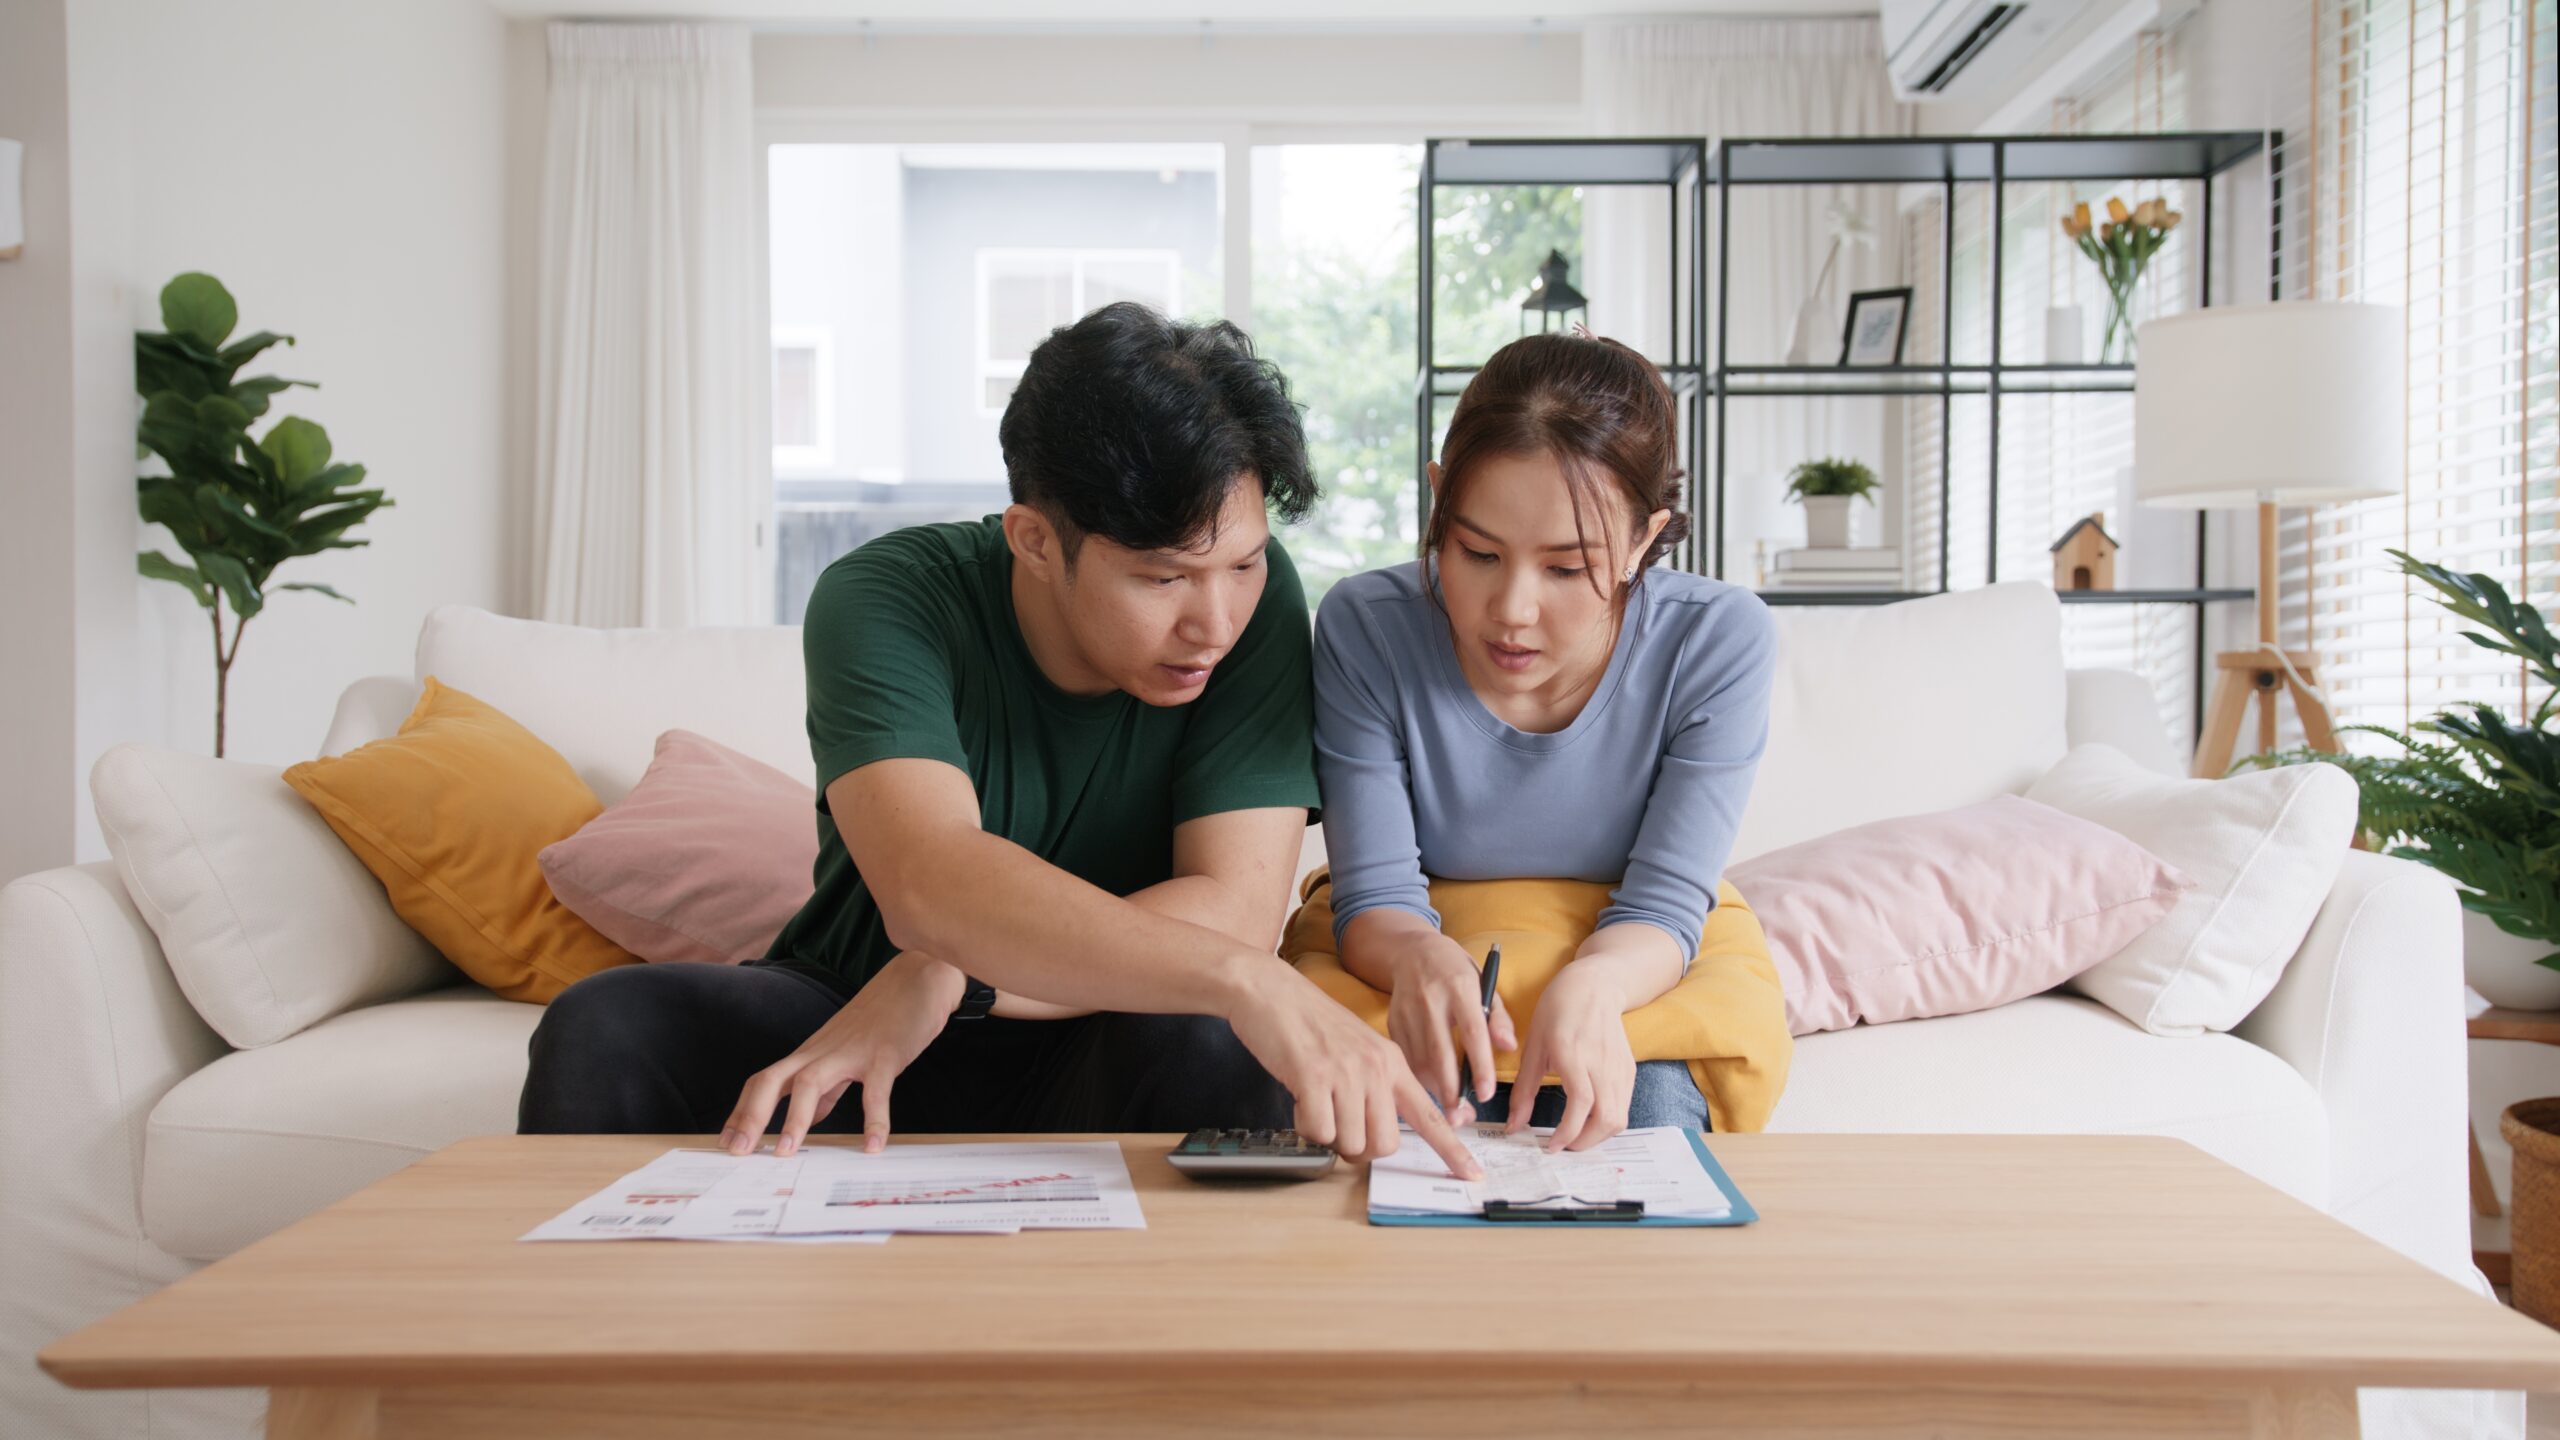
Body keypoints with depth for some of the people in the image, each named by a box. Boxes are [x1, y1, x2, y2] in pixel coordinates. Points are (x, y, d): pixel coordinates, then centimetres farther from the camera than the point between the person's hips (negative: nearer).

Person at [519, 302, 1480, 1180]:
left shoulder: (1257, 600, -14)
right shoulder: (884, 601, -20)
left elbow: (1237, 911, -21)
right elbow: (929, 881, -38)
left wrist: (944, 980, -30)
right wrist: (1245, 978, -51)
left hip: (1100, 1045, 0)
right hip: (846, 1009, 0)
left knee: (1205, 1042, -33)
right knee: (602, 1028, -25)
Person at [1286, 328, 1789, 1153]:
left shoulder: (1719, 642, -19)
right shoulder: (1365, 628, -19)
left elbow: (1664, 905, -16)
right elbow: (1375, 896, -16)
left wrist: (1591, 984, -40)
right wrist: (1420, 957, -41)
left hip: (1638, 962, 1)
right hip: (1402, 951, 0)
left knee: (1649, 1105, -31)